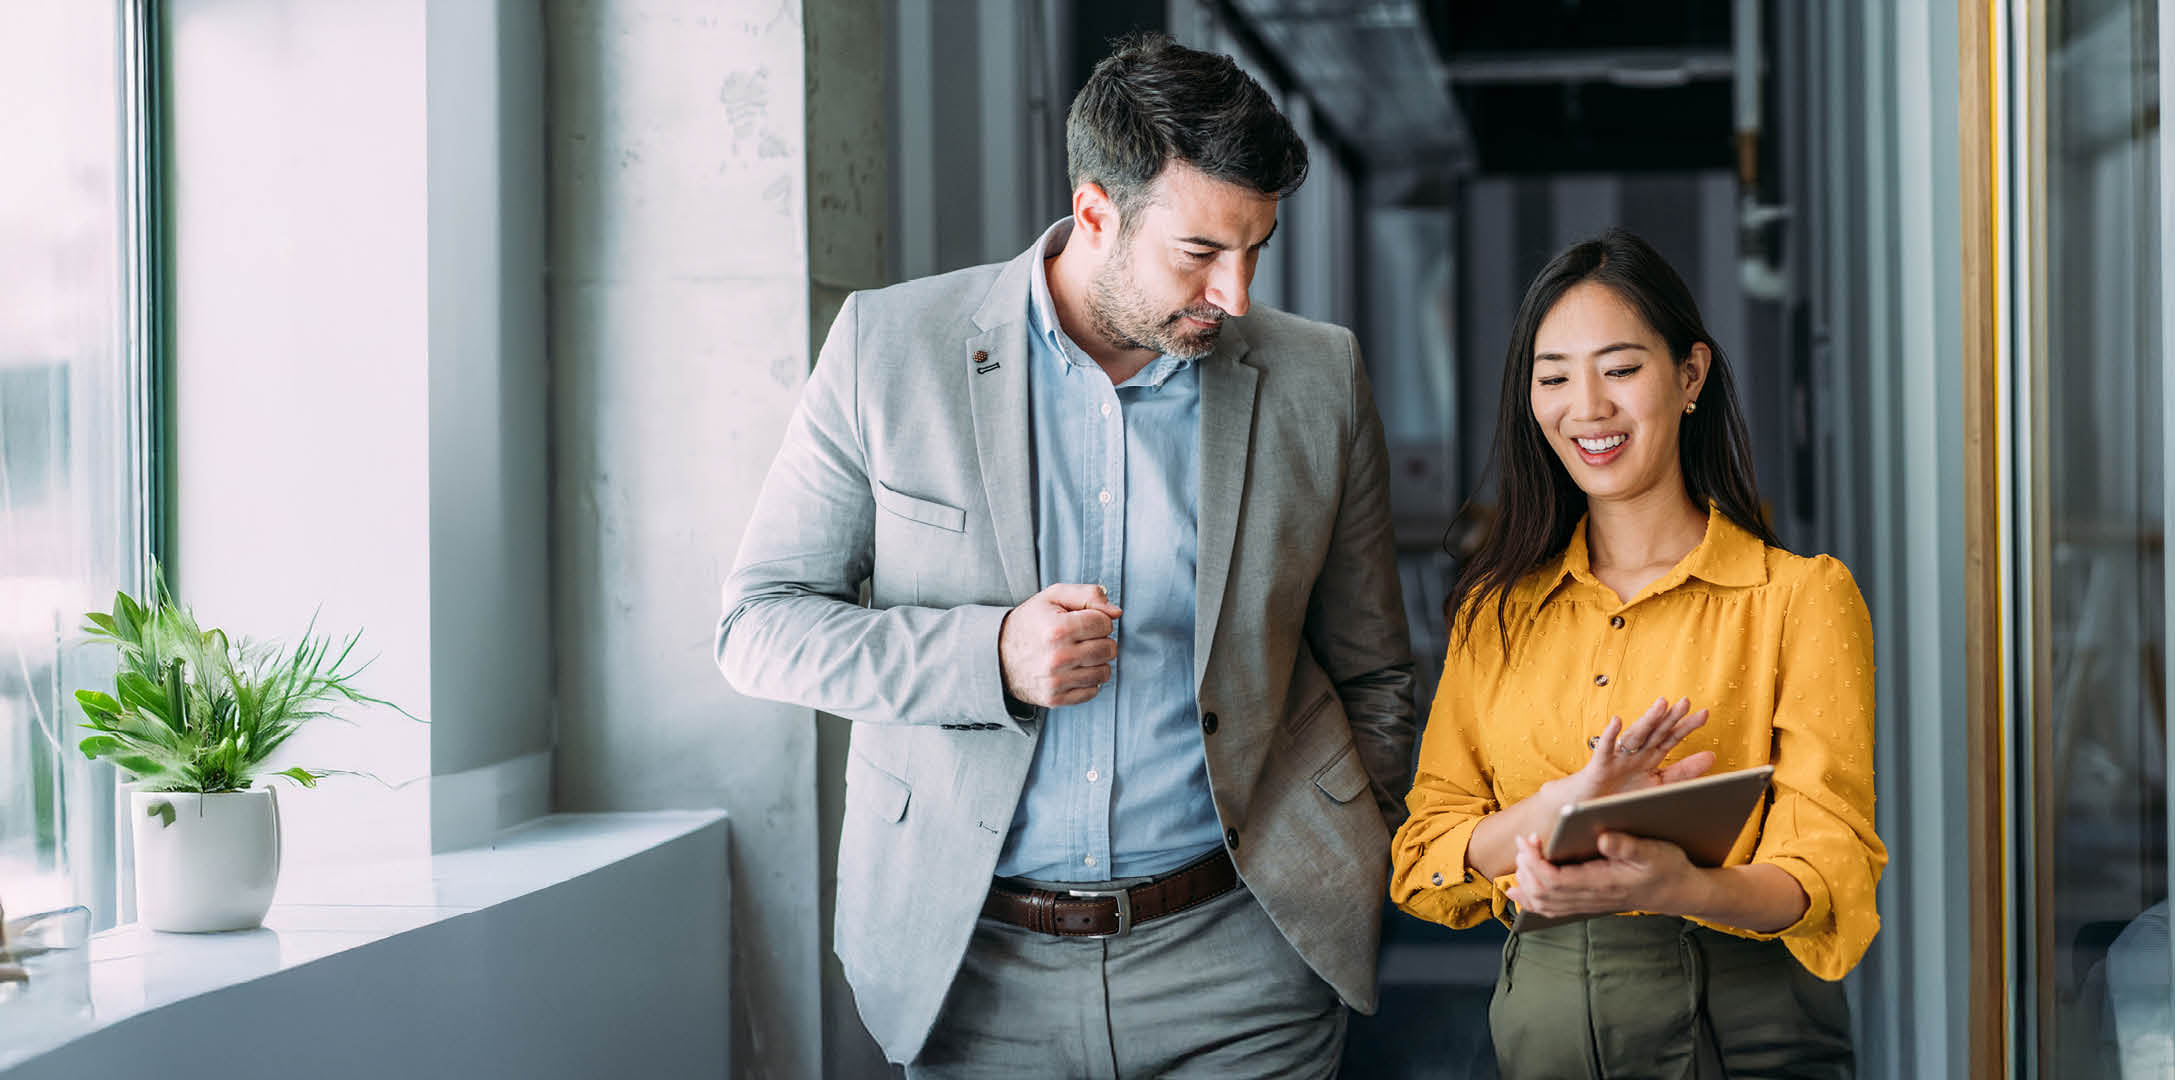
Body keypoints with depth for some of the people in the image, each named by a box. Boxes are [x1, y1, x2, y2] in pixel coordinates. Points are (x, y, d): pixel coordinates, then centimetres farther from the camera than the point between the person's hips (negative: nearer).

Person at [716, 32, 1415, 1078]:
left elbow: (1370, 677, 10)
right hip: (976, 965, 0)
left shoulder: (1318, 379, 0)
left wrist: (1347, 893, 3)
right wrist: (990, 656, -17)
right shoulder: (889, 347, -5)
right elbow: (757, 622, -3)